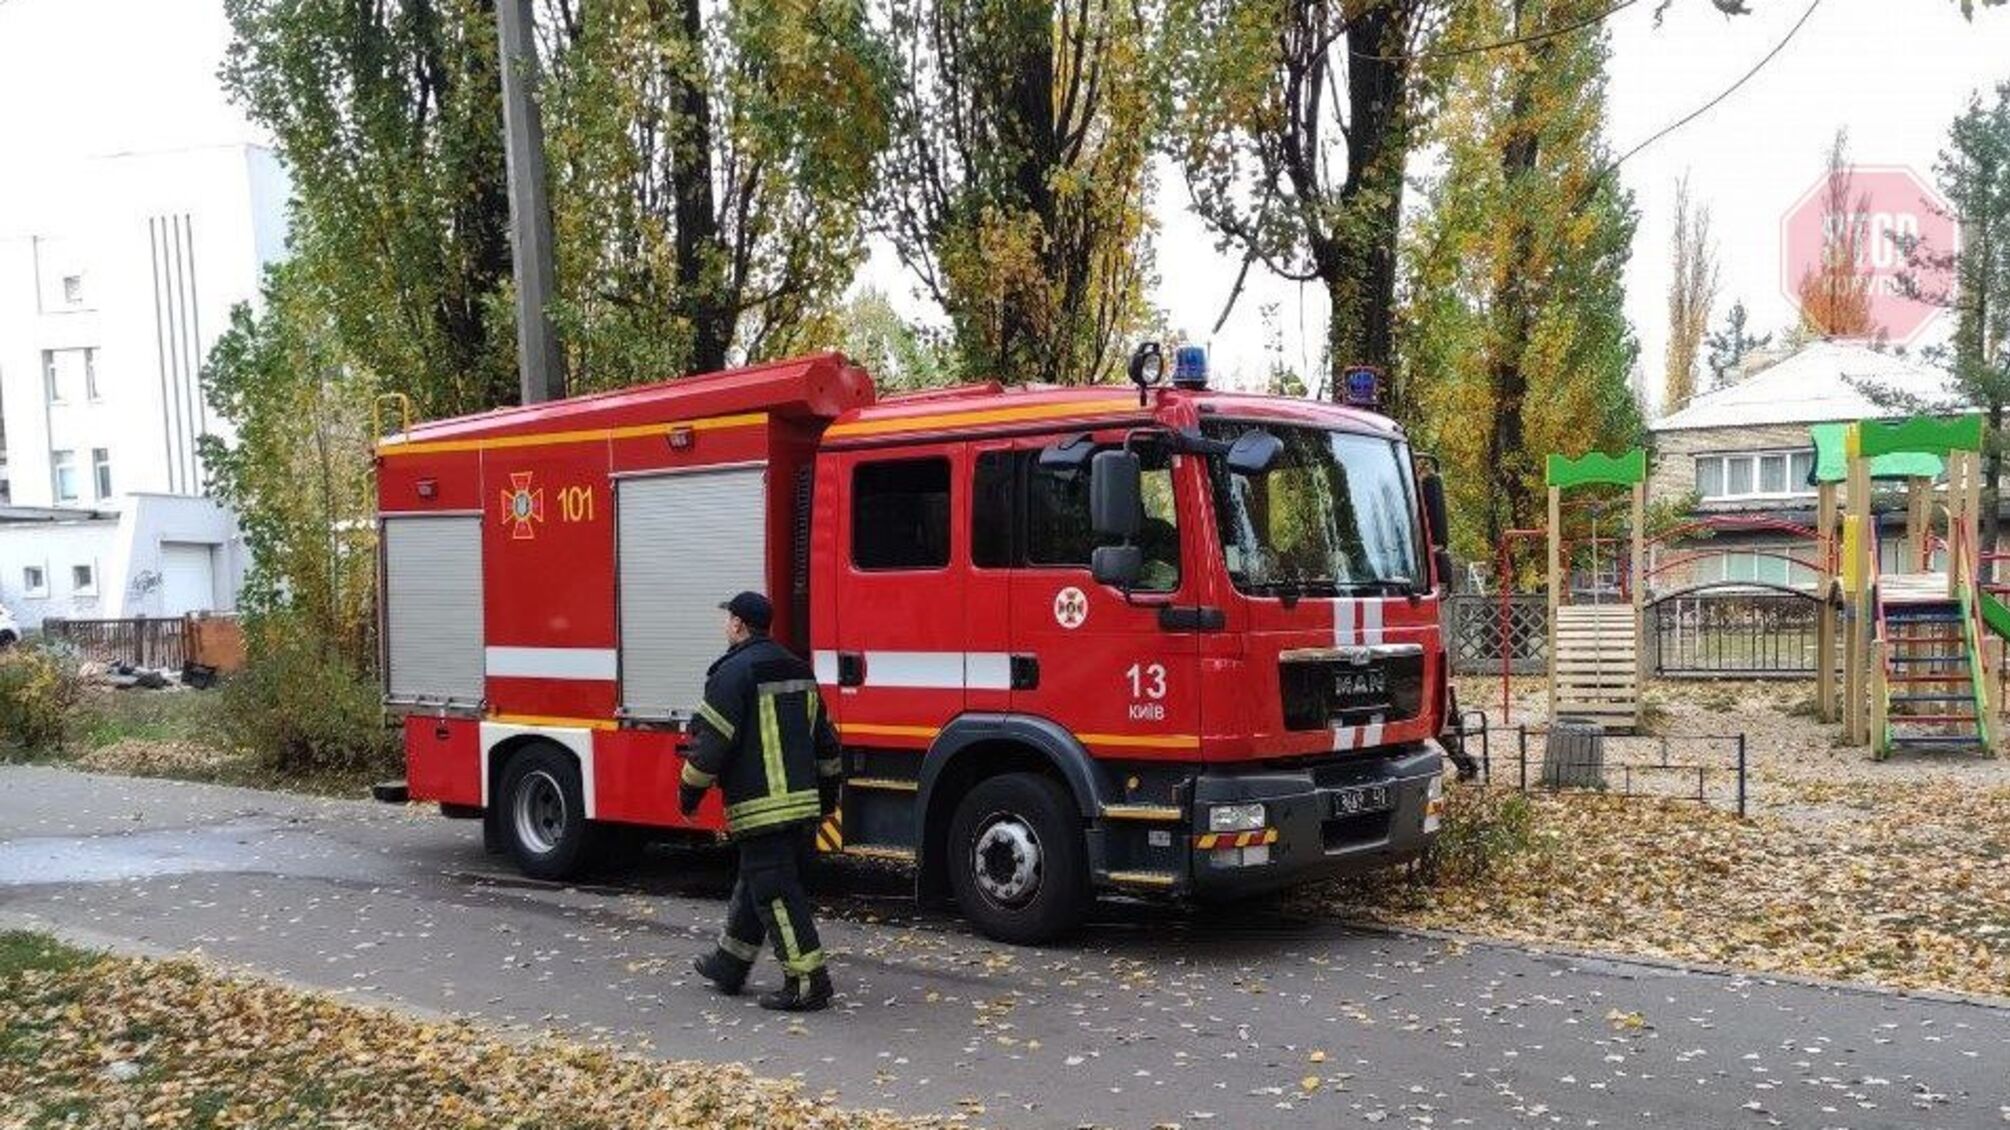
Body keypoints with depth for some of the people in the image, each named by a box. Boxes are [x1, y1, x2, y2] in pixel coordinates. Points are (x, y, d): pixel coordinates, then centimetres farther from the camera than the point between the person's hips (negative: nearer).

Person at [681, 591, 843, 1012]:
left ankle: (807, 984, -5)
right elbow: (825, 740, 20)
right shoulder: (798, 670, 15)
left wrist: (690, 790, -2)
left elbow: (712, 740, -14)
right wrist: (828, 793, 28)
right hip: (805, 802, 9)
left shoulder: (734, 672, -11)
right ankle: (729, 965, 33)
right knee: (754, 883, 20)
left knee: (775, 895, -4)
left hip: (762, 808, -9)